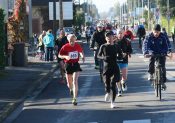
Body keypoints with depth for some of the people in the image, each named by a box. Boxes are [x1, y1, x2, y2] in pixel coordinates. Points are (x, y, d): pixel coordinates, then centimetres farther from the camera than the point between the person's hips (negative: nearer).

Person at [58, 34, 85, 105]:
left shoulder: (78, 46, -3)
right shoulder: (65, 47, -10)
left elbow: (81, 51, 18)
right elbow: (59, 55, -4)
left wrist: (82, 56, -1)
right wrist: (65, 56, -23)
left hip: (76, 65, 0)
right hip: (68, 65, 0)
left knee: (75, 81, -14)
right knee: (69, 83, 12)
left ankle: (74, 99, -12)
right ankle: (71, 89, 52)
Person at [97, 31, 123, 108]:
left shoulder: (116, 47, 3)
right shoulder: (103, 46, 1)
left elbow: (120, 56, 6)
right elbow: (98, 55, 5)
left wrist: (115, 57, -15)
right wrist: (103, 57, -15)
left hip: (115, 67, 0)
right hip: (106, 67, 0)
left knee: (113, 84, -8)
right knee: (106, 83, -3)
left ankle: (112, 102, 4)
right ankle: (108, 93, 35)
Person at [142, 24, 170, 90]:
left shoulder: (163, 37, -12)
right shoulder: (149, 37, -14)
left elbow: (165, 46, -12)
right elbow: (145, 45, -24)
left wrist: (165, 52, -32)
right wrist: (145, 53, -42)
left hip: (161, 54, 0)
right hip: (153, 54, 0)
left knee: (162, 67, -8)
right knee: (151, 62, -27)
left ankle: (163, 82, 3)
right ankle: (151, 74, 2)